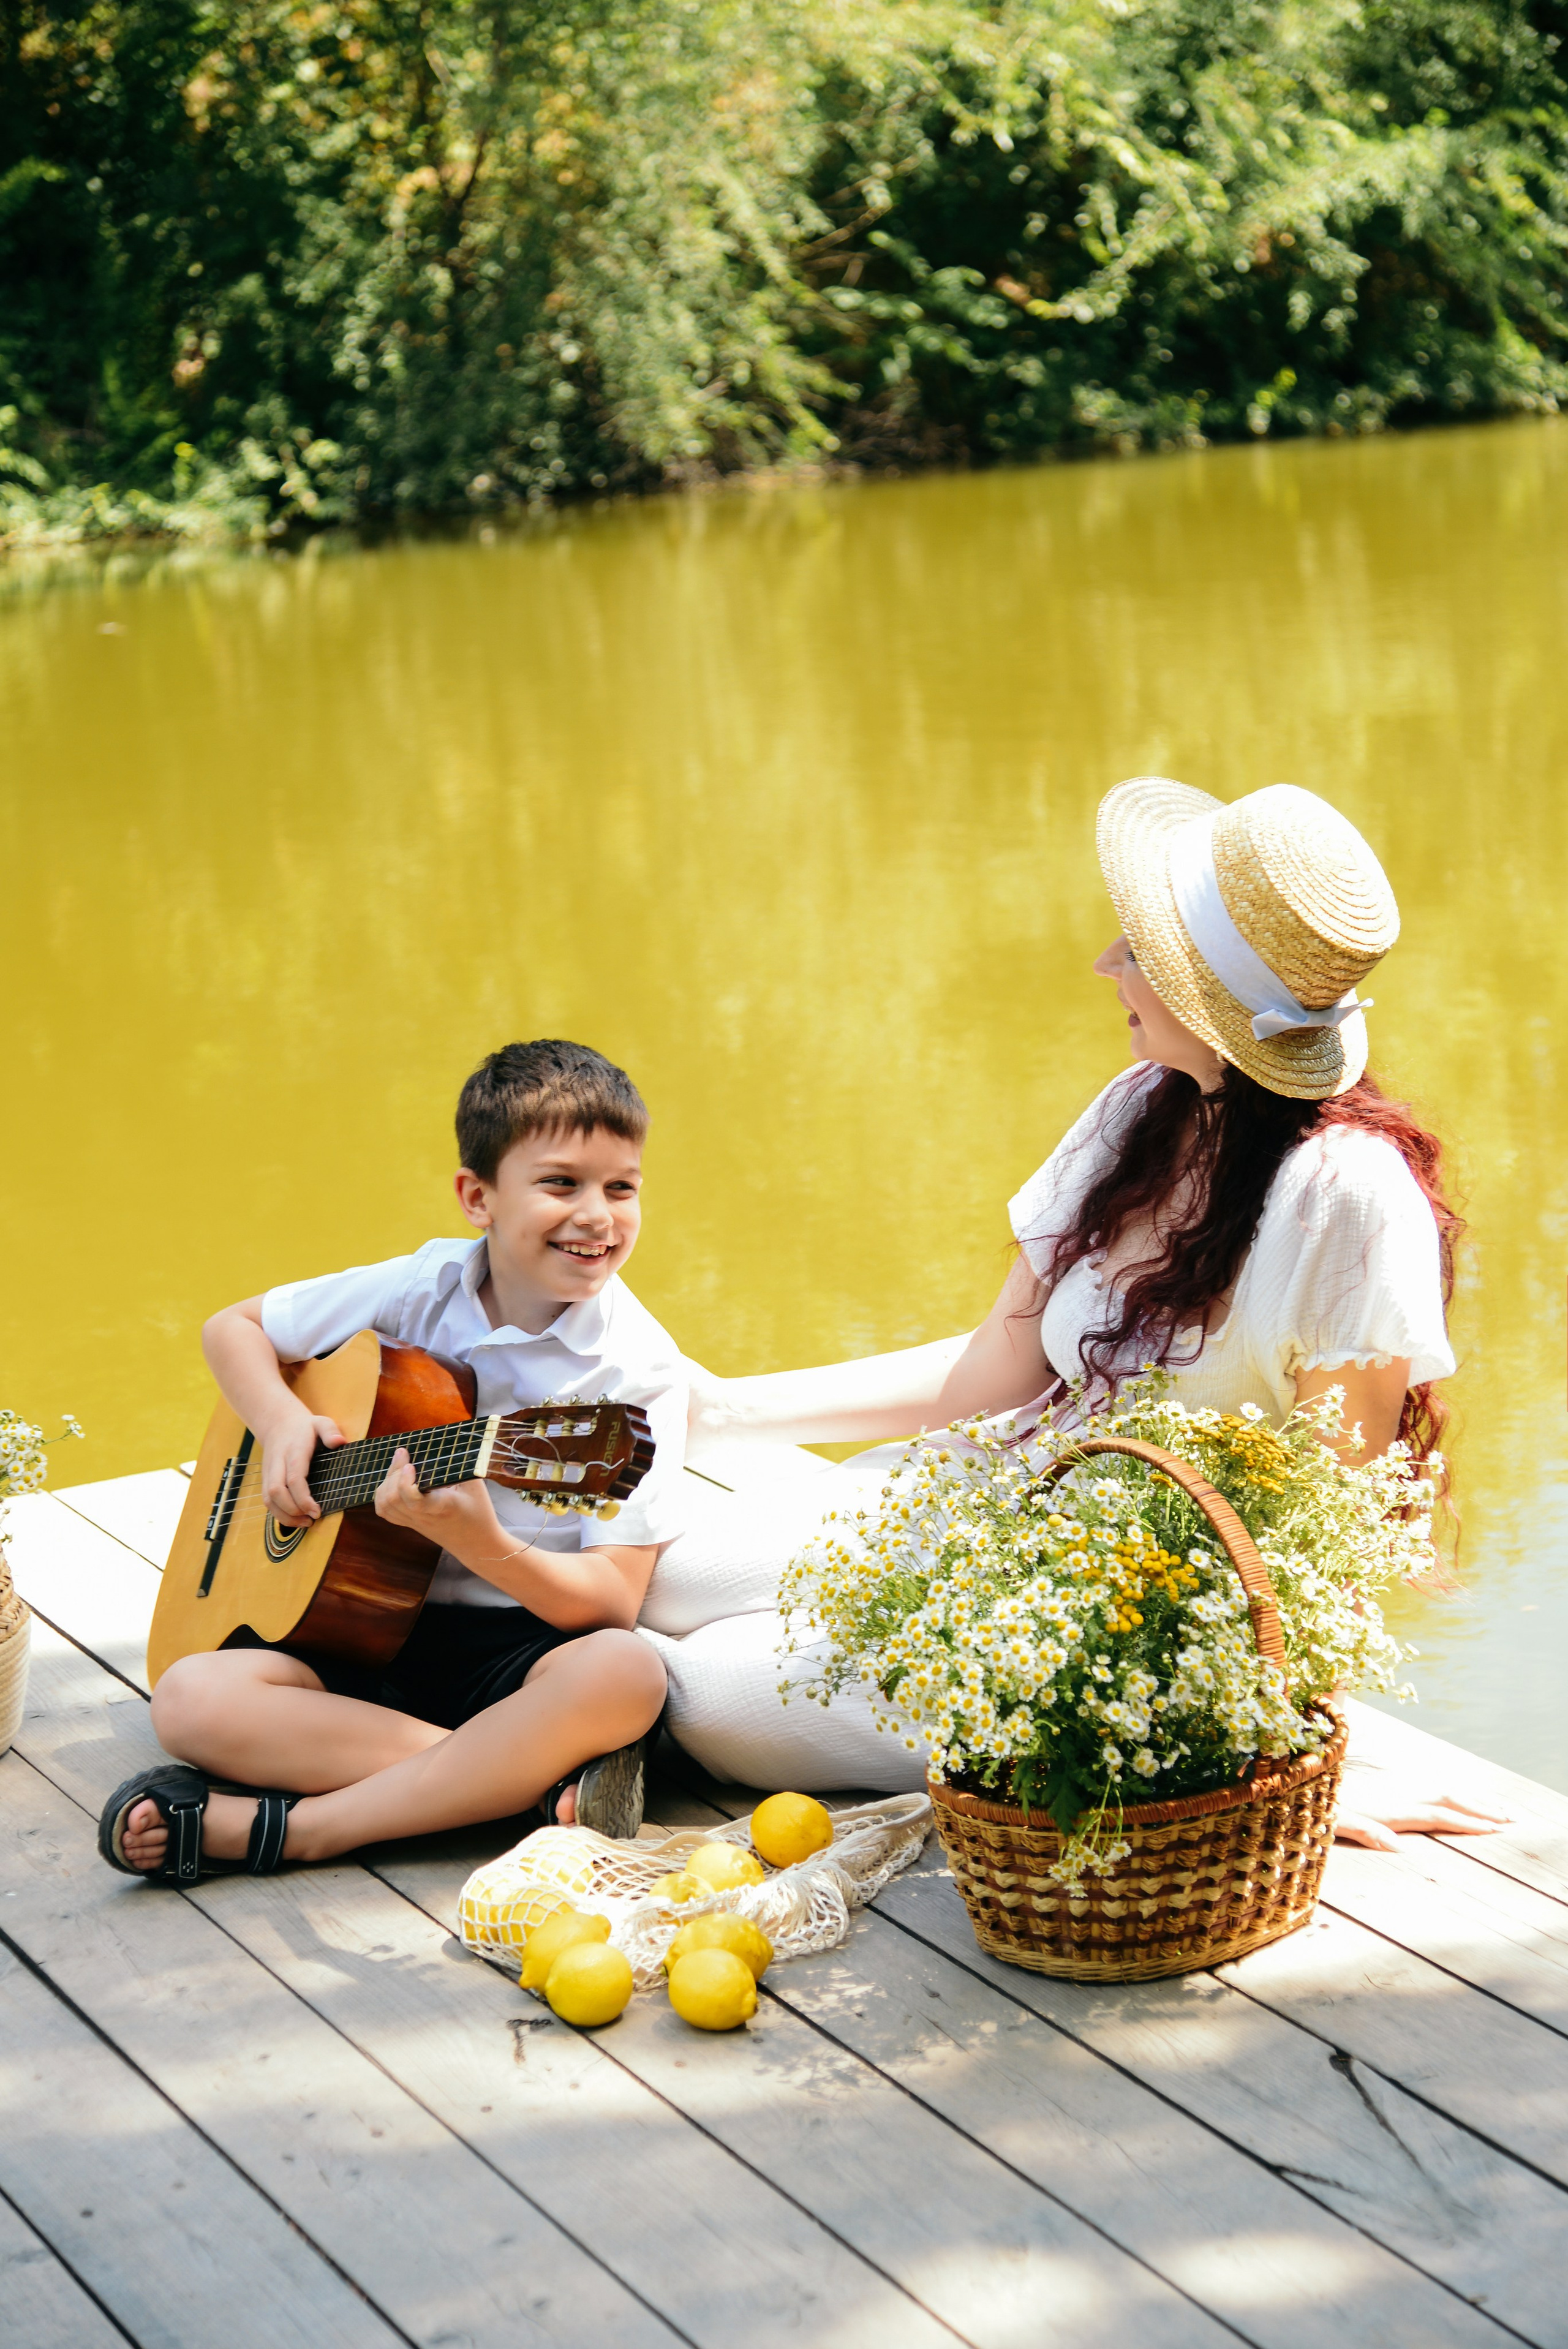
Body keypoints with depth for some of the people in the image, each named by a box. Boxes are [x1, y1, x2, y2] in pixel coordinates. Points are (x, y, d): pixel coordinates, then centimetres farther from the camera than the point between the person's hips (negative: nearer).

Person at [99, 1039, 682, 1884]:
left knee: (625, 1672, -37)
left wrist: (482, 1545, -33)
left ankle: (280, 1828, -32)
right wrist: (279, 1419, -6)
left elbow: (612, 1602, -14)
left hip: (528, 1642, -3)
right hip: (370, 1630, 3)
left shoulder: (638, 1368, -9)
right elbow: (232, 1328, 16)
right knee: (191, 1699, -23)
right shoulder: (421, 1290, 0)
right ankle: (540, 1780, -26)